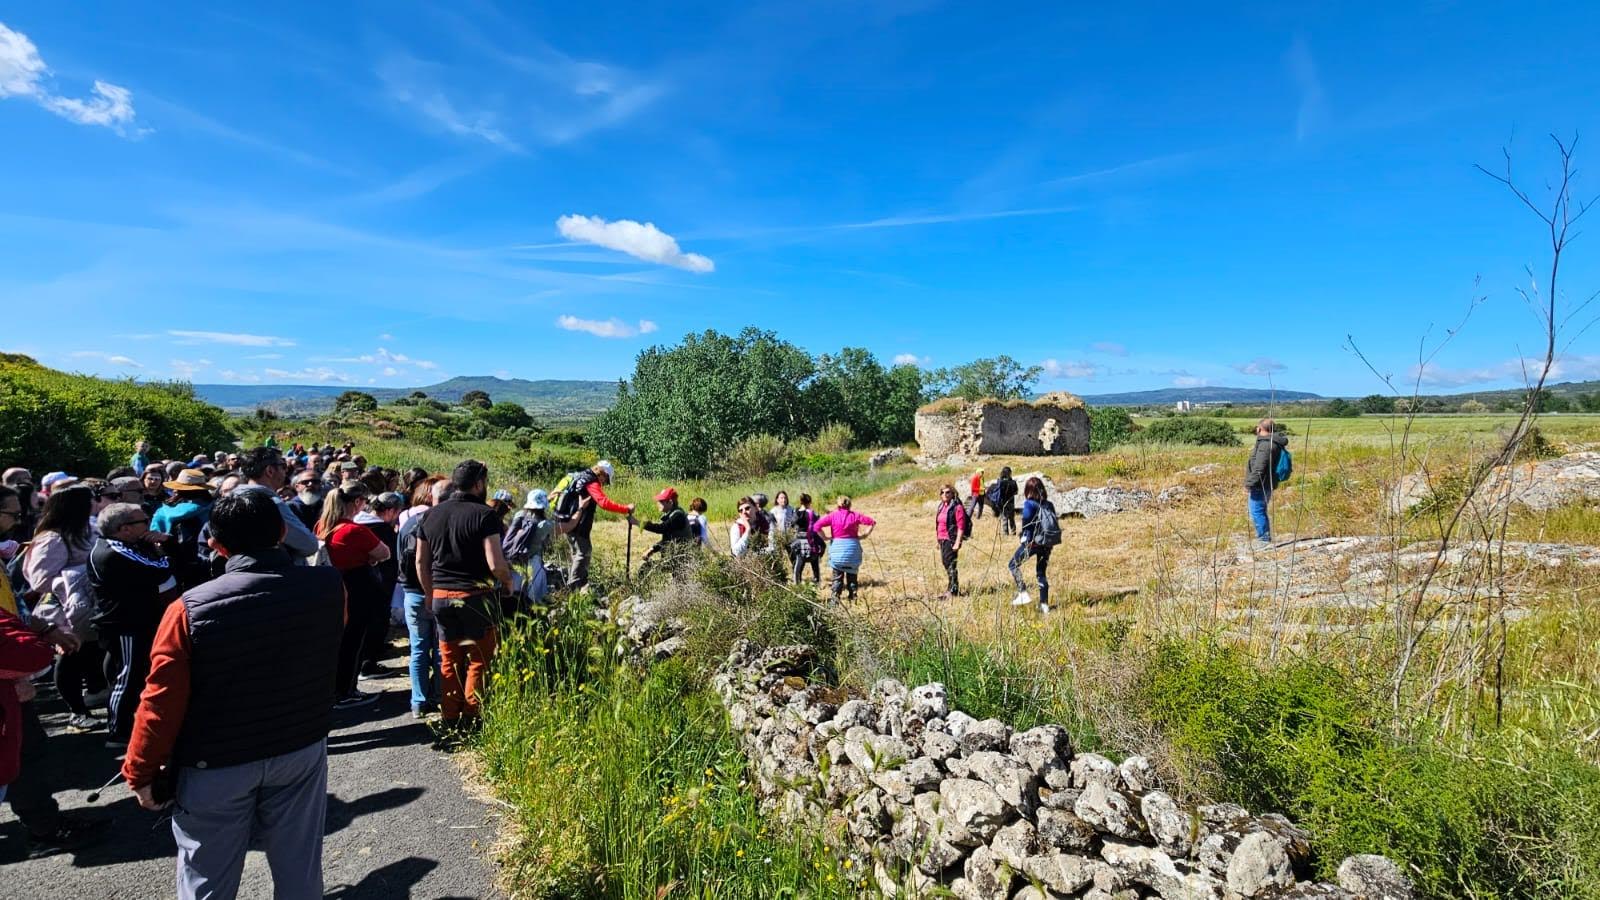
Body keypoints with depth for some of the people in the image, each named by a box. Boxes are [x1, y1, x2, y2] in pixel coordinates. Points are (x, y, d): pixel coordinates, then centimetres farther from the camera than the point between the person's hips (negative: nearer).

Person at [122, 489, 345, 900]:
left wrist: (141, 773, 2)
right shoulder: (328, 586, -15)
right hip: (302, 749, 2)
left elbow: (162, 702, -14)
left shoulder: (191, 608, -22)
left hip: (216, 766, -2)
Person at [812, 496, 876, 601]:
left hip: (837, 549, -1)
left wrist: (825, 537, -4)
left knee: (837, 577, 7)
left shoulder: (833, 516, -2)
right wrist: (865, 535, 3)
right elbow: (871, 522, 0)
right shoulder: (854, 515, 1)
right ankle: (853, 597, 12)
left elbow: (816, 526, -11)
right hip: (852, 548, 1)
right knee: (852, 575, 14)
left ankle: (835, 598, 0)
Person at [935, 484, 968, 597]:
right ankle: (952, 586, 26)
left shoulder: (957, 507, -11)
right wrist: (938, 540, 19)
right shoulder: (941, 507, 13)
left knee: (950, 564, -6)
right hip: (942, 540, 8)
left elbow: (961, 527, -15)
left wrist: (957, 542, -19)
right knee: (945, 563, 13)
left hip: (951, 540, -8)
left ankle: (953, 590, 1)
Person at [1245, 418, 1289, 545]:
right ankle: (1266, 538, 29)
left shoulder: (1266, 444, -21)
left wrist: (1249, 485, -21)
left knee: (1257, 512, -4)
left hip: (1260, 486, -11)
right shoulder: (1274, 442, 12)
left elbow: (1258, 469, -24)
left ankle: (1264, 539, 1)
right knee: (1261, 511, 20)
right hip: (1266, 485, 11)